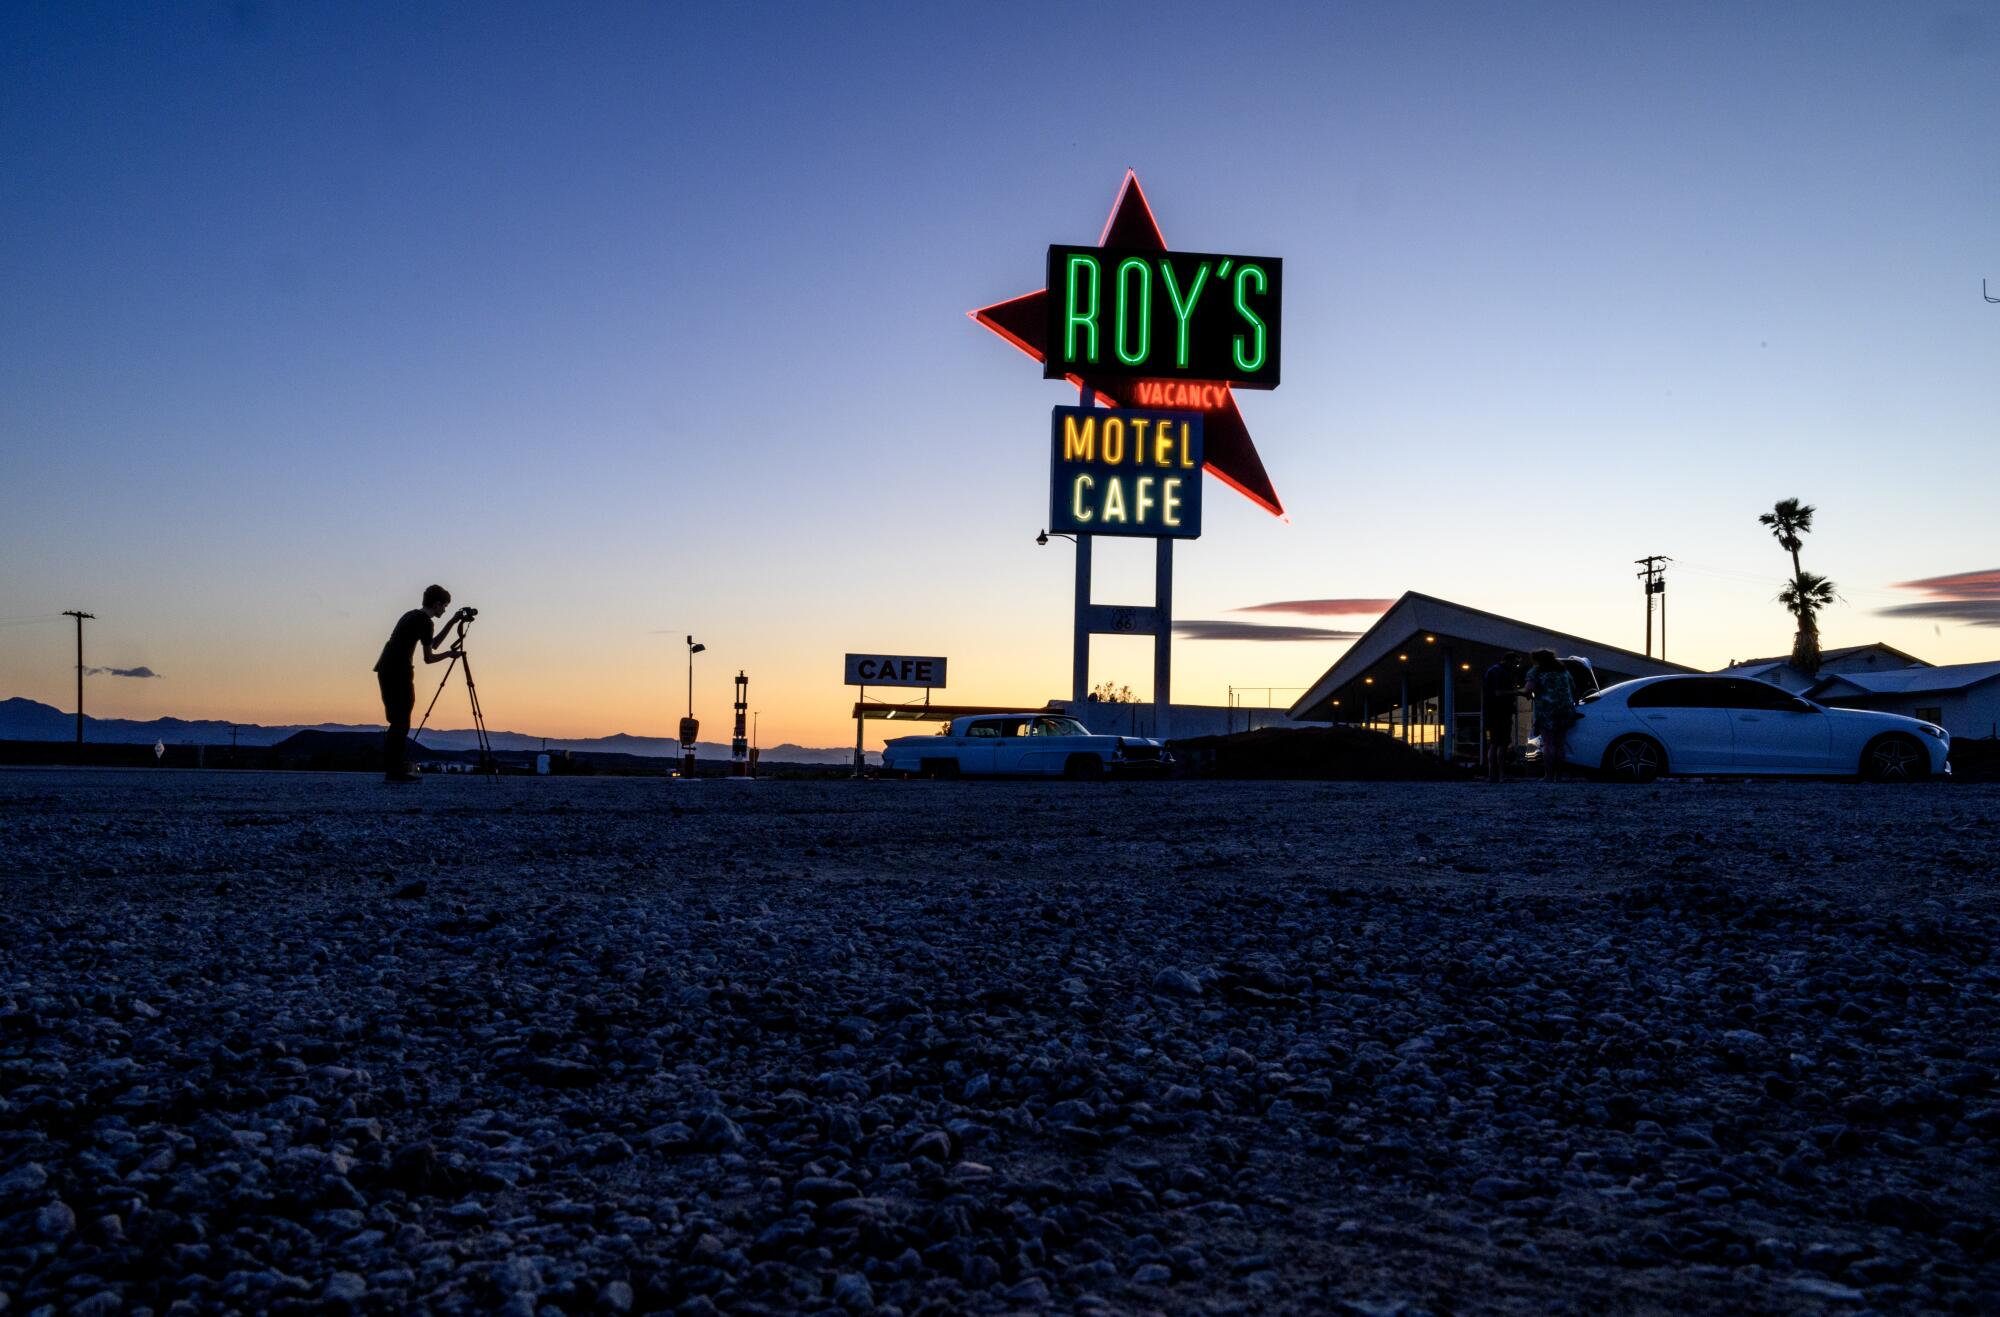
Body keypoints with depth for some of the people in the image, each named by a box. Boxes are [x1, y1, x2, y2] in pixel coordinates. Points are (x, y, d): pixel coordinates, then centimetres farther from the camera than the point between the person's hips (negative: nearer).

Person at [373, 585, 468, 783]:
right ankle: (394, 771, -10)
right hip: (399, 673, -10)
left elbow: (433, 643, 28)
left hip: (385, 670, 10)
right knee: (401, 723, -8)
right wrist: (449, 654, 7)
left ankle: (392, 767, 14)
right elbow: (429, 657, -9)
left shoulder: (412, 616, 20)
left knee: (397, 722, 13)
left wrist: (452, 623, 26)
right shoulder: (425, 622, -7)